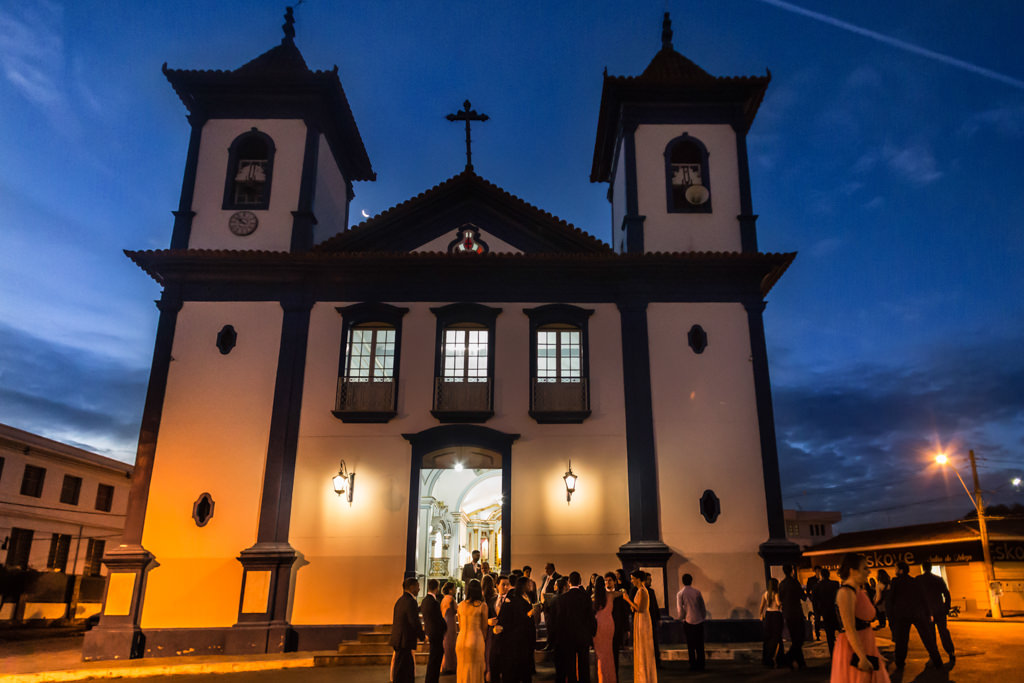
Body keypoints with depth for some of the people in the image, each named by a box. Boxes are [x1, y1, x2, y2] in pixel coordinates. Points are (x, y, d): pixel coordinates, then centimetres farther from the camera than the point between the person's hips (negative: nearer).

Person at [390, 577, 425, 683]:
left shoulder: (400, 600, 13)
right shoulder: (411, 602, -18)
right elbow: (415, 622, -19)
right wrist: (422, 636, -5)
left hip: (398, 639, 9)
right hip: (404, 641, -9)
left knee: (409, 667, 16)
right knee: (401, 670, -2)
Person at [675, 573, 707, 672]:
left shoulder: (680, 593, -6)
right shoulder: (697, 592, 0)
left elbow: (680, 609, -9)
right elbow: (703, 607, 5)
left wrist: (681, 618, 8)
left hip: (688, 622, -2)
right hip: (699, 621, 2)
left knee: (691, 645, 6)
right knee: (700, 645, 11)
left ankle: (693, 665, 7)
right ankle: (701, 664, 13)